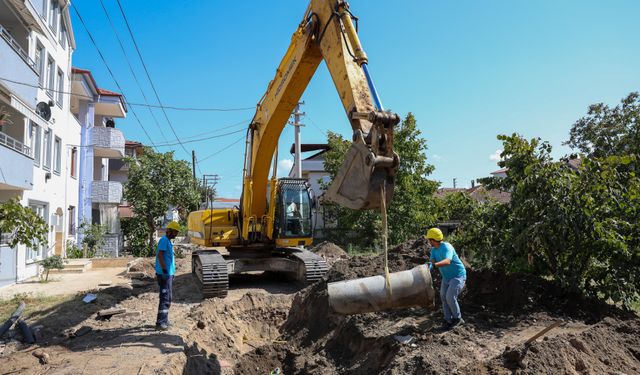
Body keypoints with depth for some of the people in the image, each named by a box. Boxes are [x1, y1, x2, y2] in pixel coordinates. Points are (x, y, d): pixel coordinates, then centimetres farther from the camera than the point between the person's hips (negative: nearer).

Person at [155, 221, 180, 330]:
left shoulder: (168, 241, 17)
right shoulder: (164, 240, -13)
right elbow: (159, 255, -23)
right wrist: (165, 270, -25)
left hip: (169, 273, 10)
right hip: (164, 274, -10)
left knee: (168, 298, 15)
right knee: (165, 298, -7)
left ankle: (164, 321, 23)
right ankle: (160, 323, -3)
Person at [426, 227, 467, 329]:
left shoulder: (446, 247, -28)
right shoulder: (434, 249, -1)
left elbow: (447, 261, -45)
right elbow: (431, 261, -13)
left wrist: (434, 264, -61)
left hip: (458, 276, -8)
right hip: (447, 277, 8)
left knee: (450, 297, -16)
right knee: (443, 297, 2)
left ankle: (457, 318, 5)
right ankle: (448, 320, 13)